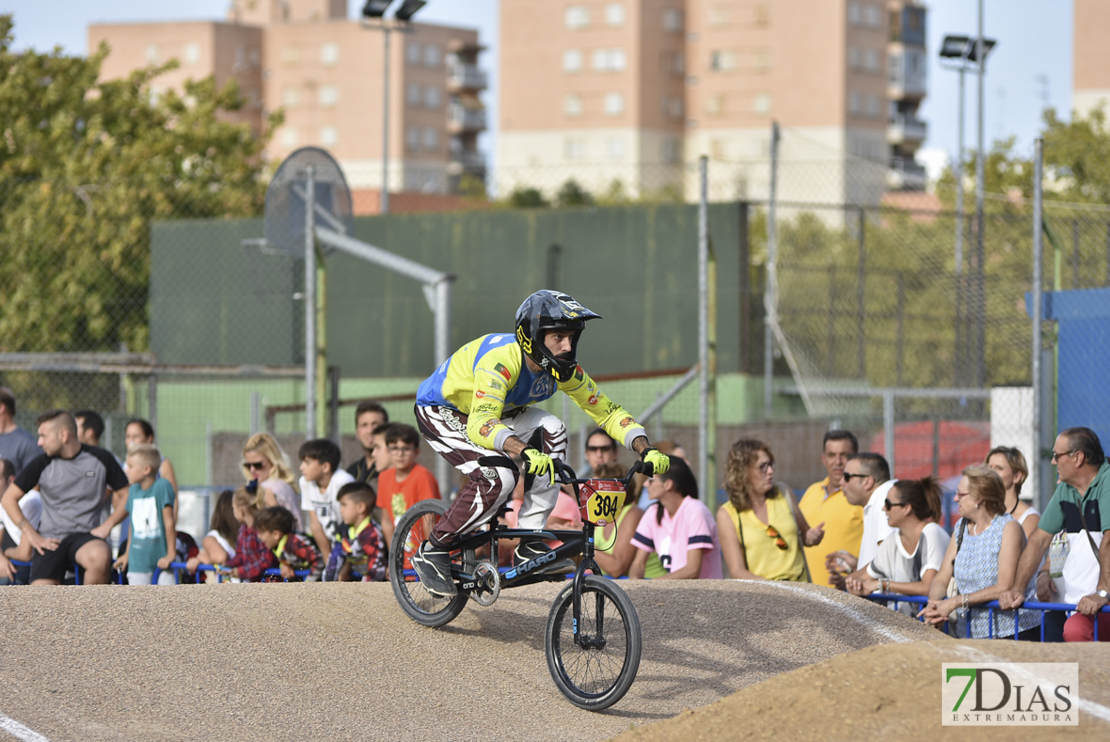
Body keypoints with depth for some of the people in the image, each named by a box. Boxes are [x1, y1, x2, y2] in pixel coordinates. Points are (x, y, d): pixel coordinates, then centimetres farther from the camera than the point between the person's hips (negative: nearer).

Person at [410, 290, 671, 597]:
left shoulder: (564, 369, -16)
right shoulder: (501, 361, -38)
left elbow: (607, 411, -8)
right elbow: (481, 424, -50)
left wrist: (646, 450, -24)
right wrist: (526, 453, -66)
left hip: (490, 408, 7)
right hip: (440, 412, -7)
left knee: (551, 431, -19)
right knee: (498, 477, -28)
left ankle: (530, 545, -13)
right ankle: (432, 551, -9)